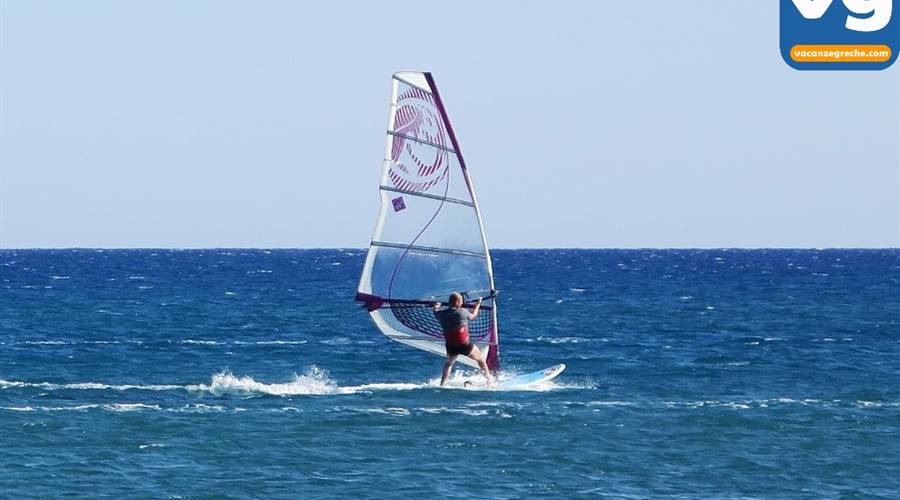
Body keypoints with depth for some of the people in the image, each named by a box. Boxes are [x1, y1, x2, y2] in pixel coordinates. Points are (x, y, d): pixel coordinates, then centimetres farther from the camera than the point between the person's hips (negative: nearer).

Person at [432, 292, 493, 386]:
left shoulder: (442, 314, -3)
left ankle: (442, 384, 21)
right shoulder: (463, 312, -12)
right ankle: (489, 381, 21)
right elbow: (473, 316, 9)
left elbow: (436, 312, 22)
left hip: (451, 346, 3)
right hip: (465, 345, -3)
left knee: (449, 363, 32)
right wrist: (477, 305, 28)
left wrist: (436, 307, 46)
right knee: (481, 359, 20)